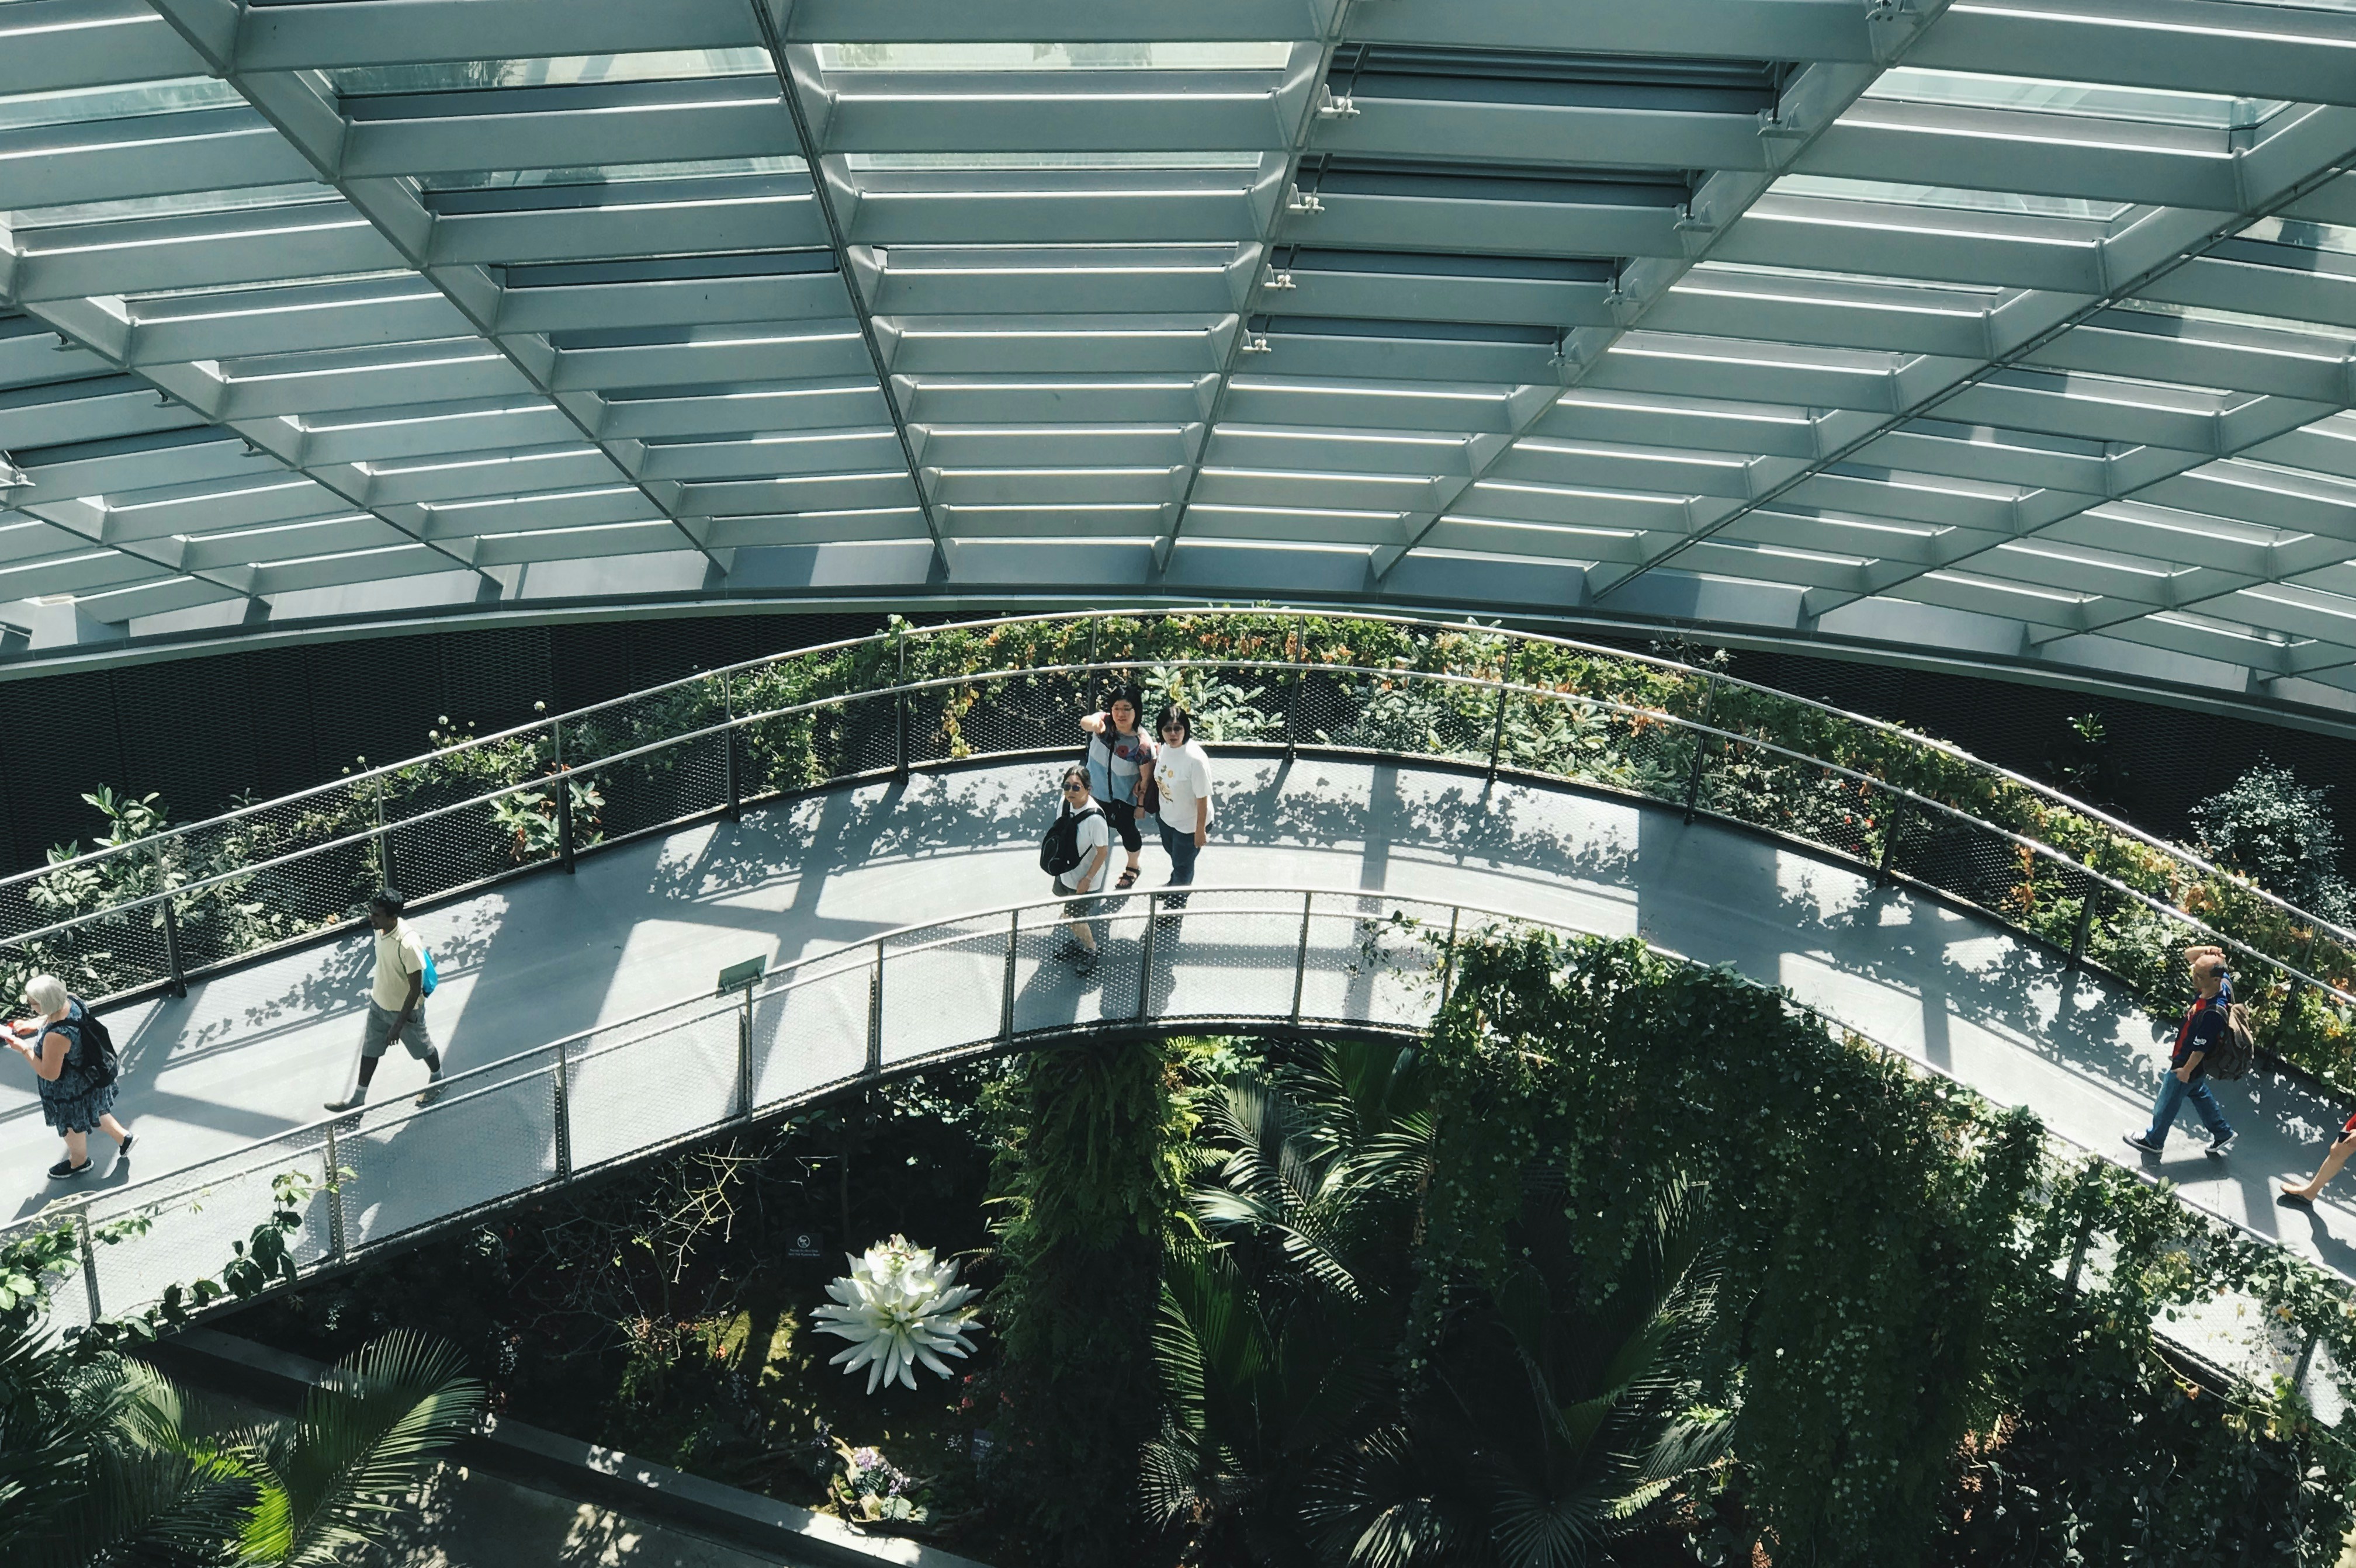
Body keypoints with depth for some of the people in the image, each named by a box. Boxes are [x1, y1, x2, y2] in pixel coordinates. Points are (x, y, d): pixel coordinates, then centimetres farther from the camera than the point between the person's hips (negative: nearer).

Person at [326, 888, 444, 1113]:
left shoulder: (408, 944, -37)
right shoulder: (381, 929, -14)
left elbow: (416, 989, -28)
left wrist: (399, 1025, -22)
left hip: (405, 1010, -7)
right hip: (379, 1003, 7)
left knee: (422, 1047, 20)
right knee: (369, 1051, 20)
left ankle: (438, 1079, 48)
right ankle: (358, 1099, 38)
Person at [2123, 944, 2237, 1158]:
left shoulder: (2213, 1013, -42)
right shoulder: (2223, 982, -19)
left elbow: (2201, 1048, -29)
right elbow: (2188, 954, -9)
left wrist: (2186, 1070, -13)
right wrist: (2207, 952, -31)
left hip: (2188, 1064, -8)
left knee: (2167, 1102, 18)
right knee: (2199, 1094, 33)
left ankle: (2153, 1140, 42)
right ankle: (2222, 1133, 51)